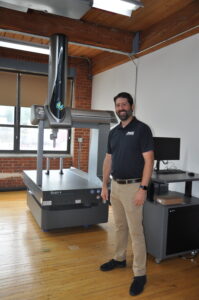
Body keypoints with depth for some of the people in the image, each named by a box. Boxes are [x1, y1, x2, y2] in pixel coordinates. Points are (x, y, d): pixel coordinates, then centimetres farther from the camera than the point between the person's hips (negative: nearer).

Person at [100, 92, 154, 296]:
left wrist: (143, 188, -20)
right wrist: (104, 185, 10)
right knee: (119, 226, 20)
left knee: (135, 231, 1)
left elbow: (149, 160, -15)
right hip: (115, 186, 7)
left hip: (133, 187, -6)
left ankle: (140, 274, 15)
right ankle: (119, 259, 38)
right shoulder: (113, 132, 10)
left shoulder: (142, 129, -10)